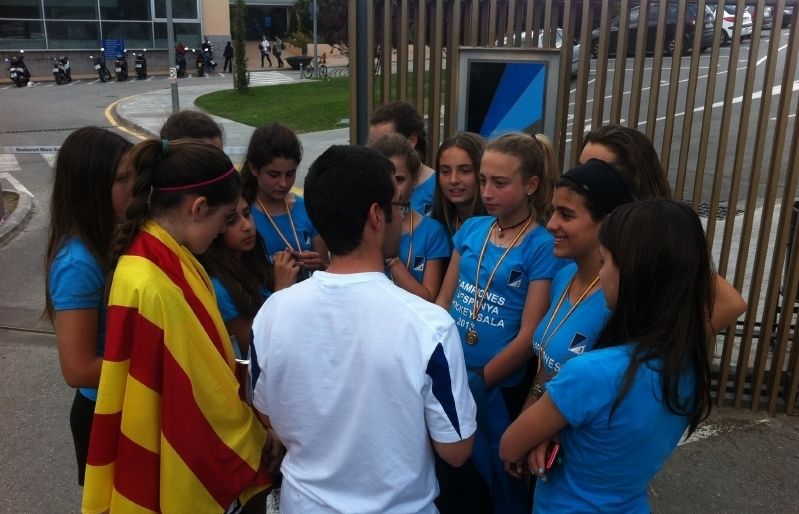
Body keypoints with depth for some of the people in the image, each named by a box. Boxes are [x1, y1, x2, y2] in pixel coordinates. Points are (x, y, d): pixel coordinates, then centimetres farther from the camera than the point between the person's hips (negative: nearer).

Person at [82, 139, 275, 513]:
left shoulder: (164, 257, -1)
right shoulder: (150, 285, -30)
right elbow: (191, 395, -23)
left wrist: (248, 433, 11)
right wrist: (252, 440, -7)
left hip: (194, 450, 8)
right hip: (178, 471, -8)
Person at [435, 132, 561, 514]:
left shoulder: (543, 246, -14)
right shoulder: (471, 229, 1)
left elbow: (528, 336, -16)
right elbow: (442, 302, 5)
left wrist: (478, 382, -14)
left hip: (500, 388, -4)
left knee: (495, 479, 17)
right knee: (448, 477, 21)